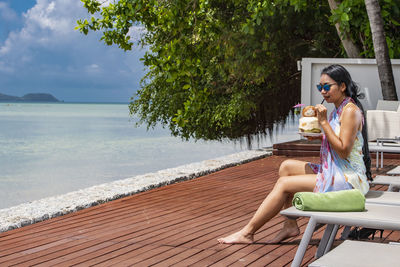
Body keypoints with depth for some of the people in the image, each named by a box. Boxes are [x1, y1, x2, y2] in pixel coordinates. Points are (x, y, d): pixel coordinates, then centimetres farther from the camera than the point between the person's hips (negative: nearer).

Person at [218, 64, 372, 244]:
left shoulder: (350, 111, -15)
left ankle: (247, 232, -4)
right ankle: (290, 225, 3)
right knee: (286, 166, 6)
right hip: (332, 172, 10)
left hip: (347, 180, -10)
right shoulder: (338, 110, 15)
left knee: (284, 184, -11)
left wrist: (324, 122, -20)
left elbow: (343, 151, -21)